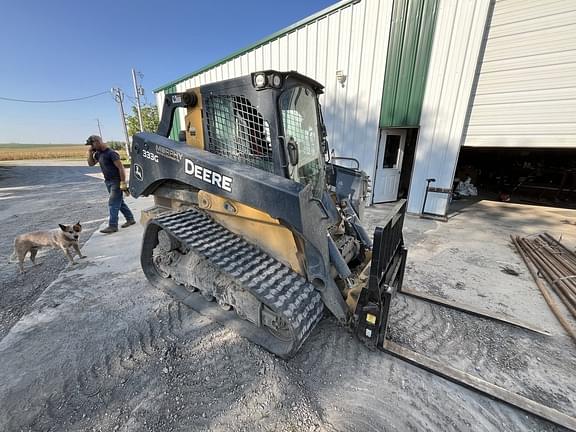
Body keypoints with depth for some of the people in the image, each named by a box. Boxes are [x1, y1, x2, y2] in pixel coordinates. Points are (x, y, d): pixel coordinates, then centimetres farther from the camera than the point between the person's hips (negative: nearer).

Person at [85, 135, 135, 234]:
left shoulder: (111, 153, -16)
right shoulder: (98, 153, 10)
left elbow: (121, 168, -19)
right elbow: (91, 163, 20)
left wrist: (123, 183, -22)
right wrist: (90, 152, 4)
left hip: (116, 181, -9)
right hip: (108, 181, 9)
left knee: (113, 203, -8)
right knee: (119, 202, 13)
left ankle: (113, 226, -4)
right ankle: (130, 219, 23)